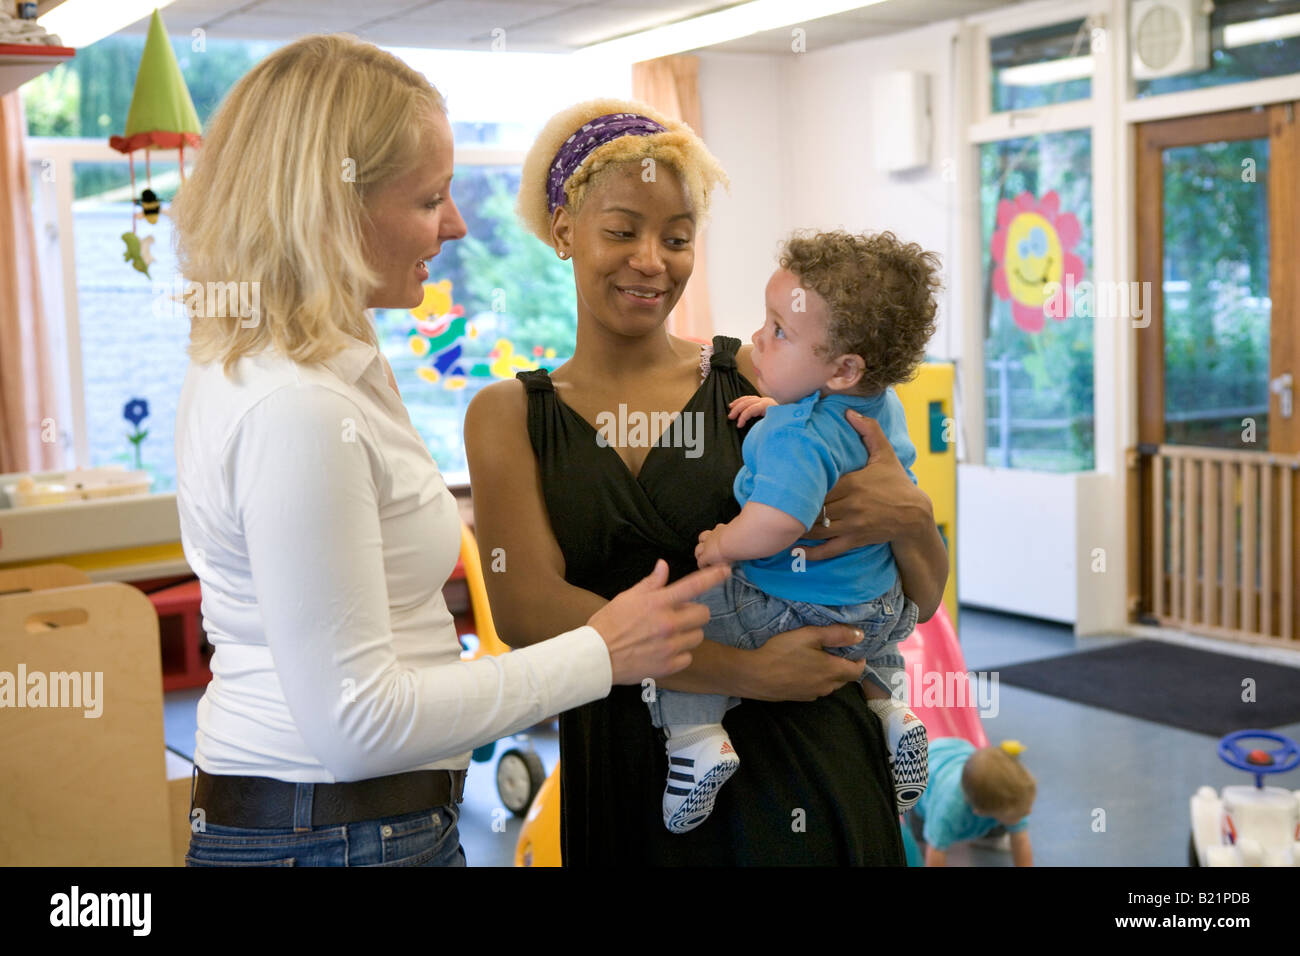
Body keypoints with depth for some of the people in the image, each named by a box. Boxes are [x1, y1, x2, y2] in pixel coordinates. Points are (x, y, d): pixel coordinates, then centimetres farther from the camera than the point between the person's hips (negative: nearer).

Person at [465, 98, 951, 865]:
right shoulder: (509, 414, 3)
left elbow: (918, 601, 3)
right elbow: (527, 608, -13)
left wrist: (909, 516, -20)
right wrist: (745, 672, -21)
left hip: (801, 770, 0)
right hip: (624, 783, 1)